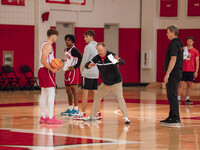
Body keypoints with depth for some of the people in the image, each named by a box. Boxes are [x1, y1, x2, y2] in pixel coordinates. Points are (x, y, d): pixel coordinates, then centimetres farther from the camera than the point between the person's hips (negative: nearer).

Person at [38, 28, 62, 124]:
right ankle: (51, 117, -13)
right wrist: (52, 70, -24)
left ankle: (43, 117, 13)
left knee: (44, 94, 10)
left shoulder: (46, 45, 18)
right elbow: (43, 61, -23)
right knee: (51, 94, -10)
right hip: (46, 71, -10)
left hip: (42, 70, 10)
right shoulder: (48, 46, -14)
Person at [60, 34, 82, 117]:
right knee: (68, 91, 12)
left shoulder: (73, 50, -13)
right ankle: (70, 108, 20)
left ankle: (76, 109, -7)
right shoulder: (66, 50, 16)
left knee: (74, 90, -9)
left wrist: (75, 67, -22)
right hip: (67, 71, 10)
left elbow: (81, 57, -24)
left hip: (73, 72, -10)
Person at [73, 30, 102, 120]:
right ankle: (97, 113, 8)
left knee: (85, 92, -4)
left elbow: (84, 61, -11)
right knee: (94, 92, 9)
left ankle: (83, 113, -2)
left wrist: (81, 70, 6)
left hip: (88, 73, -8)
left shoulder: (88, 47, -13)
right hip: (96, 73, 8)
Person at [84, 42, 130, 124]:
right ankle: (93, 116, 25)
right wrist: (89, 65, -33)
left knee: (120, 97, -20)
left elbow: (122, 62, -33)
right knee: (97, 97, 11)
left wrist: (118, 61, -58)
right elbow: (86, 65, -7)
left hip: (116, 82, -6)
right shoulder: (97, 58, -6)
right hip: (105, 83, 6)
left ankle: (125, 117, -18)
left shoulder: (111, 55, -21)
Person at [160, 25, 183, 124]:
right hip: (177, 72, 10)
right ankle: (172, 117, 19)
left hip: (173, 74, -10)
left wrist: (167, 74, -21)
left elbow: (173, 59, -21)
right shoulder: (178, 43, 17)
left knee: (172, 95, -9)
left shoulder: (174, 44, -15)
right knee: (172, 95, 14)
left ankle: (175, 118, -9)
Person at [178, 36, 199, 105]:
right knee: (181, 85, -5)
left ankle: (187, 99, 10)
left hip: (191, 71, 1)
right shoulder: (183, 49, 6)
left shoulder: (195, 52, 4)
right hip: (183, 70, 0)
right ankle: (178, 99, -4)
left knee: (189, 85, 5)